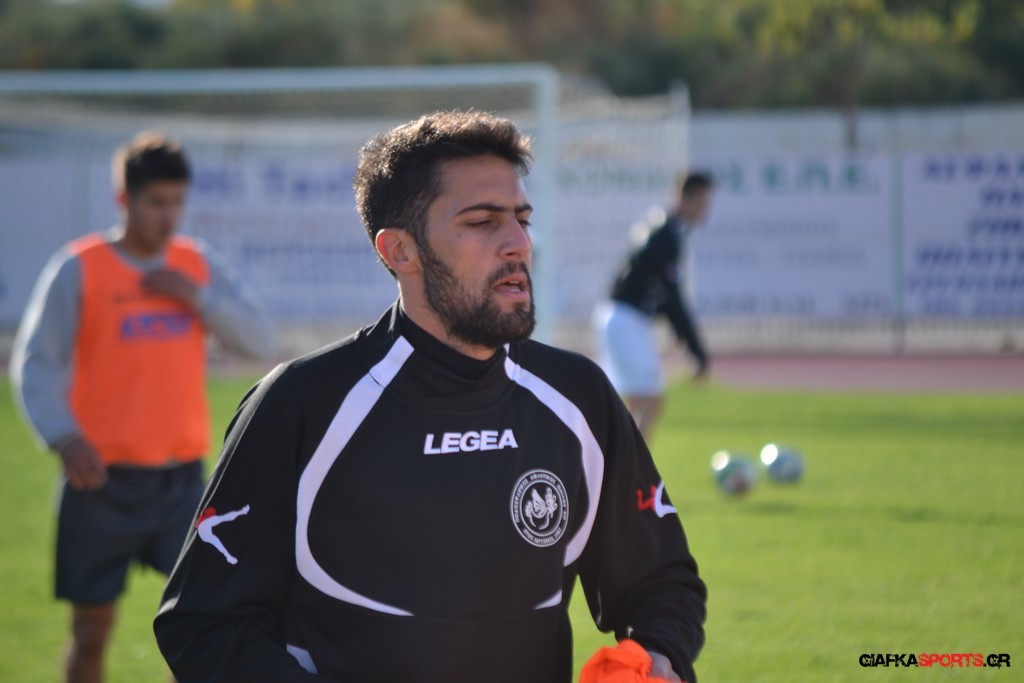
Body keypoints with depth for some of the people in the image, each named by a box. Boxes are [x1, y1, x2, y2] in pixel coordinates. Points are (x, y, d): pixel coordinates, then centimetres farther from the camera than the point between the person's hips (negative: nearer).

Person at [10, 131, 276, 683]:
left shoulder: (199, 265, 8)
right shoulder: (79, 269, -4)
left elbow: (260, 341, 4)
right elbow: (35, 366, -5)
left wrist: (196, 297, -9)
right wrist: (63, 436, -21)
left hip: (182, 476, 3)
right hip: (104, 478, -3)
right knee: (92, 631, 5)